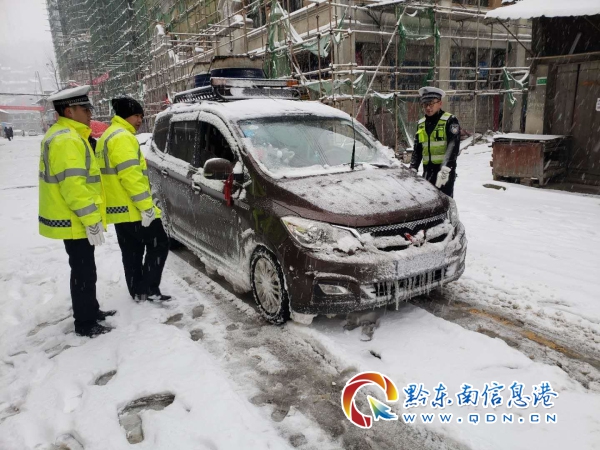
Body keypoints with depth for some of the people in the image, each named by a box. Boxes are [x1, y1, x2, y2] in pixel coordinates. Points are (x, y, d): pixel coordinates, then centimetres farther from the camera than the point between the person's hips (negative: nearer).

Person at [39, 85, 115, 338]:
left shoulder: (64, 135, 15)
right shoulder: (67, 140, -20)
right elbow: (73, 186, -27)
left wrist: (90, 218, 23)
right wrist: (91, 220, -24)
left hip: (70, 219, 11)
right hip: (74, 222, -11)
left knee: (85, 270, 20)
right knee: (84, 272, 0)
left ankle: (91, 311, 33)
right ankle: (85, 324, 12)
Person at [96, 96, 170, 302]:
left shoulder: (106, 137, 19)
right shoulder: (123, 137, -15)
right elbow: (131, 176, -24)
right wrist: (147, 206, -22)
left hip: (118, 209, 10)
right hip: (133, 209, -10)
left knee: (131, 252, 15)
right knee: (159, 244, 0)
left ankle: (137, 291, 22)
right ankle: (148, 289, 2)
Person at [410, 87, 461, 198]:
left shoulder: (450, 121, -5)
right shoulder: (421, 124, 14)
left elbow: (453, 146, -15)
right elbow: (417, 149, 17)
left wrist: (445, 169, -26)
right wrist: (413, 169, 6)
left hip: (445, 170, -6)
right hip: (427, 169, 6)